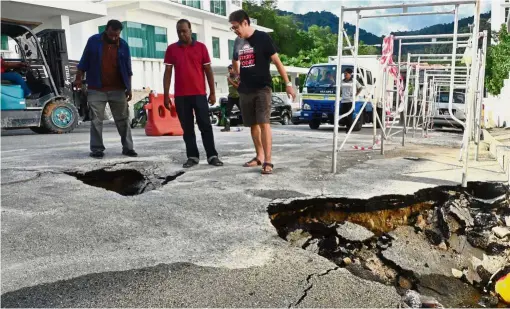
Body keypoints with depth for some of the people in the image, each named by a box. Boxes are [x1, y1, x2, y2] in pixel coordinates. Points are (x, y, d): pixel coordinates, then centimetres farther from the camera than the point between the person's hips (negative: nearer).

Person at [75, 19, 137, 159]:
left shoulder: (123, 45, 4)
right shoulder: (93, 41, 0)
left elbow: (127, 69, 8)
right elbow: (84, 62, 5)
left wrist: (129, 88, 5)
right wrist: (79, 78, 2)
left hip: (118, 90, 1)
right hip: (96, 90, -1)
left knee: (123, 119, 5)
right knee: (96, 120, 1)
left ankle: (128, 147, 13)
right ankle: (97, 149, 9)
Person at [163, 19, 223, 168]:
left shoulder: (201, 47, 4)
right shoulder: (171, 49, 7)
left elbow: (208, 70, 5)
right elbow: (167, 72, 6)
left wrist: (212, 92, 1)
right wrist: (166, 95, 0)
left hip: (199, 94, -1)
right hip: (180, 95, 1)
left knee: (205, 125, -1)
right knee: (187, 128, 5)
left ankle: (212, 156, 3)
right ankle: (192, 156, 12)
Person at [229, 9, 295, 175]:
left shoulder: (262, 38, -6)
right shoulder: (238, 42, 10)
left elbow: (277, 61, -7)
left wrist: (288, 84, -10)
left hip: (262, 88, -6)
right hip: (244, 90, 6)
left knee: (264, 123, -14)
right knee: (253, 124, 10)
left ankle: (268, 161, -13)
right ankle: (259, 156, 23)